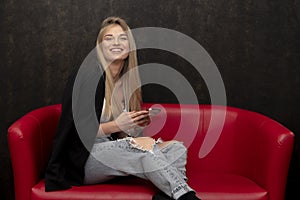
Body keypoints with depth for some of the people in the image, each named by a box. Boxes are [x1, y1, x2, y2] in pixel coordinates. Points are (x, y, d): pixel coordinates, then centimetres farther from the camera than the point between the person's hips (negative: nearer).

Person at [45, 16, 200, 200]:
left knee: (177, 148, -15)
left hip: (114, 152, 7)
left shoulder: (128, 81, 11)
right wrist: (115, 125, -21)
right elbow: (75, 130, -14)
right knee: (146, 145, -31)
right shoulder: (86, 75, -10)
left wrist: (137, 123, -2)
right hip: (84, 159, -7)